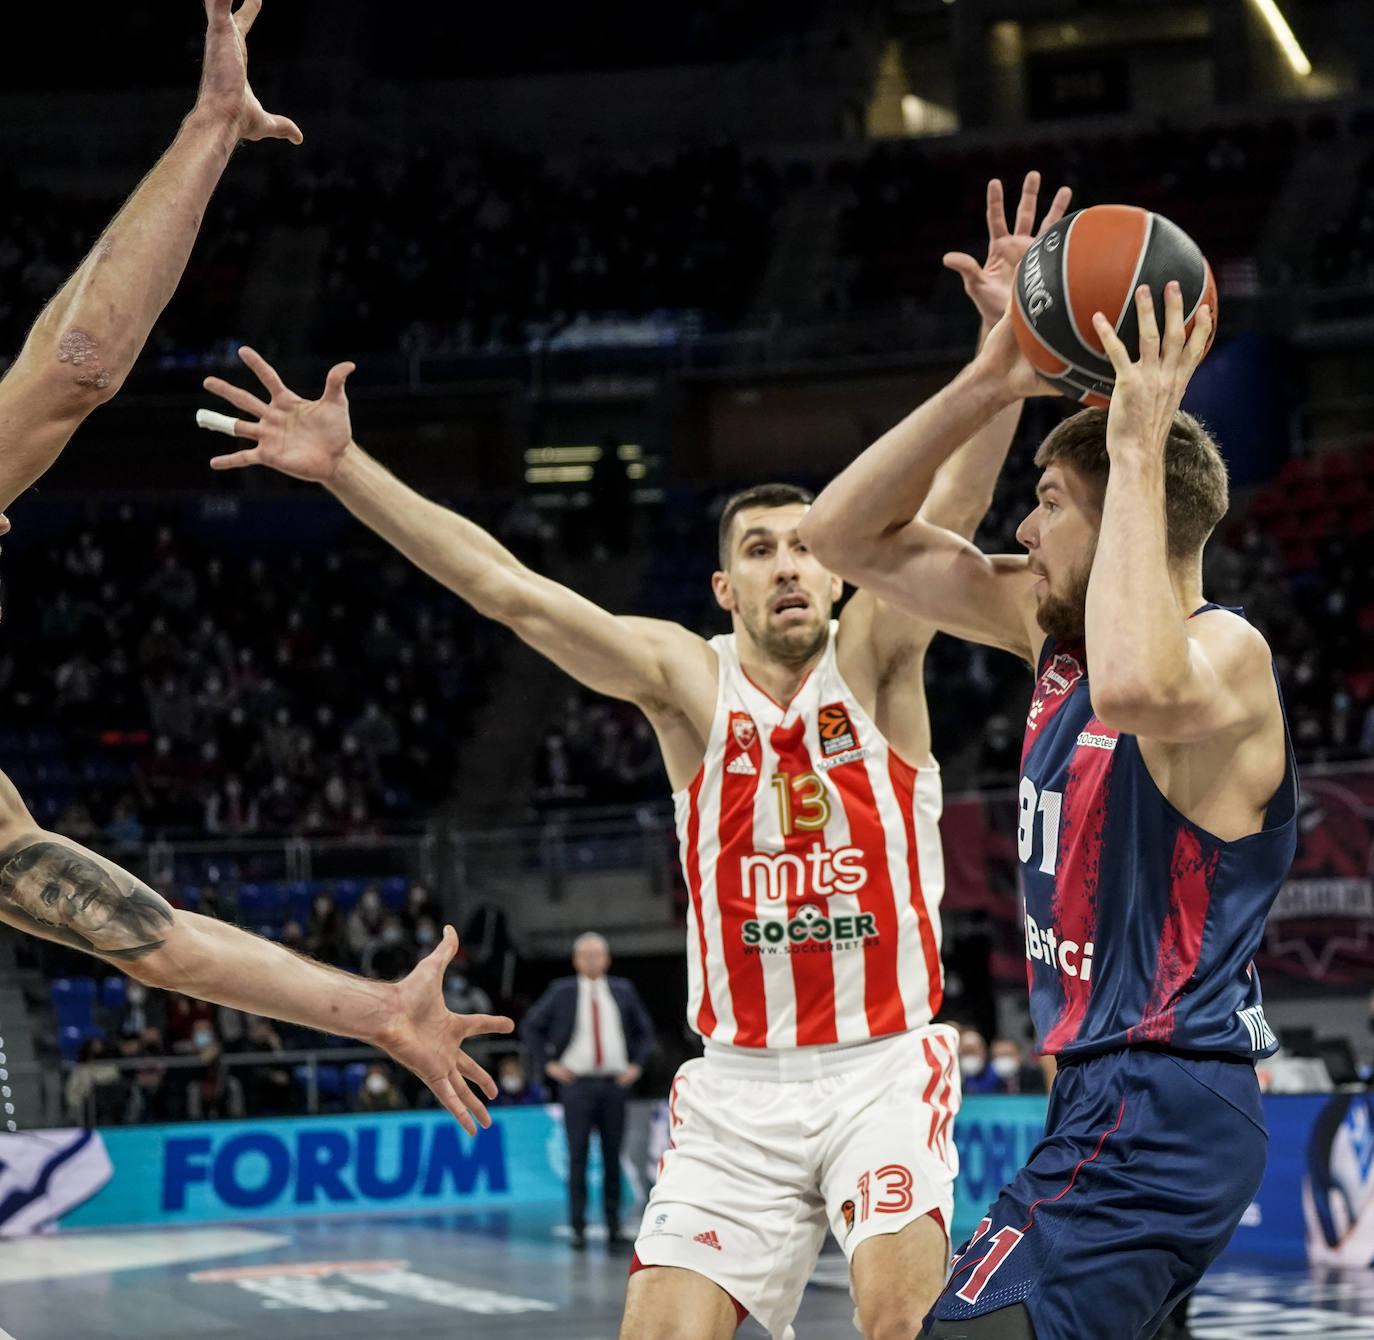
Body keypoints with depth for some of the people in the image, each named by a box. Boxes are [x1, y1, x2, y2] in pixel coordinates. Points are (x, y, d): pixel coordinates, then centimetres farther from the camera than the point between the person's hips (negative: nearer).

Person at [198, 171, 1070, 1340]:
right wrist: (344, 470, -13)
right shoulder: (687, 680, 2)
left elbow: (950, 511, -16)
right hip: (740, 1081, 2)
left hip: (885, 1066, -2)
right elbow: (504, 585, -5)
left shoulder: (874, 662, -1)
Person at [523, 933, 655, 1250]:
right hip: (576, 1083, -2)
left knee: (613, 1157, 3)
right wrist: (547, 1063, 1)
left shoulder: (623, 991, 9)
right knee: (578, 1156, -5)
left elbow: (644, 1030, 20)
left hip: (615, 1083, 2)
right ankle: (578, 1227, -1)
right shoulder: (561, 992, 2)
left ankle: (614, 1227, 8)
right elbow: (531, 1027, 9)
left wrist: (637, 1064, 7)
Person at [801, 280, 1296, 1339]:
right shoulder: (1058, 627, 10)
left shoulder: (1223, 653, -15)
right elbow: (849, 536, 11)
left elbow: (1136, 689, -42)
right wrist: (986, 385, -1)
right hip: (1100, 1102, 10)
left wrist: (1138, 453, -32)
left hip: (1155, 1122, -10)